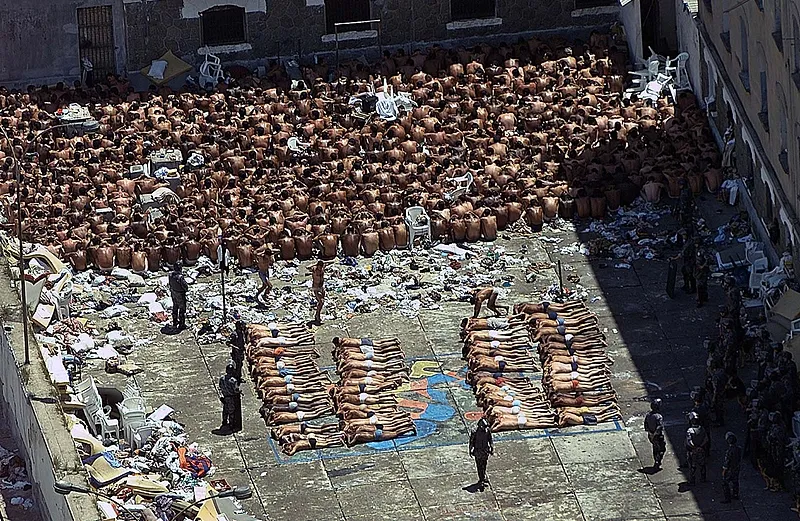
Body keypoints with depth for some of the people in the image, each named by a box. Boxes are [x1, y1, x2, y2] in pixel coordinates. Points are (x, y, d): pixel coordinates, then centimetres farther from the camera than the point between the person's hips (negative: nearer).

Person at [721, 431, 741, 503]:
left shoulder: (729, 451, -33)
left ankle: (727, 498, 12)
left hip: (730, 470, -7)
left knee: (725, 484, 7)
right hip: (737, 469, 7)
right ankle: (735, 495, 39)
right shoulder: (738, 448, -10)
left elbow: (726, 462, -24)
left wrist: (724, 471, -10)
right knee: (735, 482, 24)